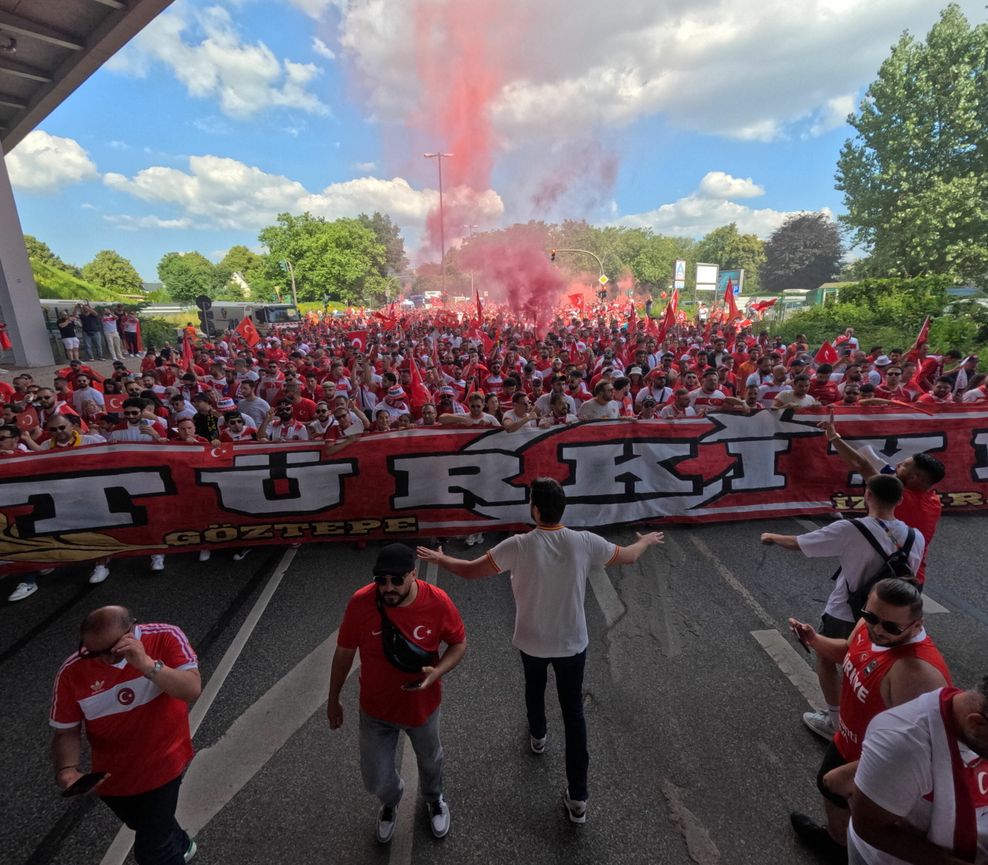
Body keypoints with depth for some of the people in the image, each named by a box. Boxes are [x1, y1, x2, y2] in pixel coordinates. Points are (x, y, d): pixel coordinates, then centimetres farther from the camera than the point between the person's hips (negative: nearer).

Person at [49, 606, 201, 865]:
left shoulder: (166, 638, -25)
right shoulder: (72, 672, -17)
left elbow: (193, 690, -33)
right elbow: (66, 731, -6)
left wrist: (147, 664, -43)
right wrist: (67, 770, -24)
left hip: (163, 764, -4)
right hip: (111, 775, 4)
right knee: (148, 828, 30)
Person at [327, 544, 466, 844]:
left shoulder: (438, 602, -28)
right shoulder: (360, 602, -27)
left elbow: (459, 643, -11)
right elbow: (344, 653, -10)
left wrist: (437, 672, -28)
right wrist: (333, 699, 2)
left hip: (423, 705, 0)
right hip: (376, 708, 0)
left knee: (430, 759, 27)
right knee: (375, 779, 16)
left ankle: (434, 799, 63)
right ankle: (391, 802, 55)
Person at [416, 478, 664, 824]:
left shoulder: (519, 546, -26)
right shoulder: (585, 543, -20)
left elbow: (470, 571, -17)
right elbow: (629, 556, -3)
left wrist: (439, 558, 1)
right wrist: (646, 541, 20)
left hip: (532, 642, 0)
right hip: (572, 643, 1)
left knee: (534, 688, 32)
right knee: (574, 713, 17)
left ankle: (538, 736, 60)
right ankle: (578, 798, 26)